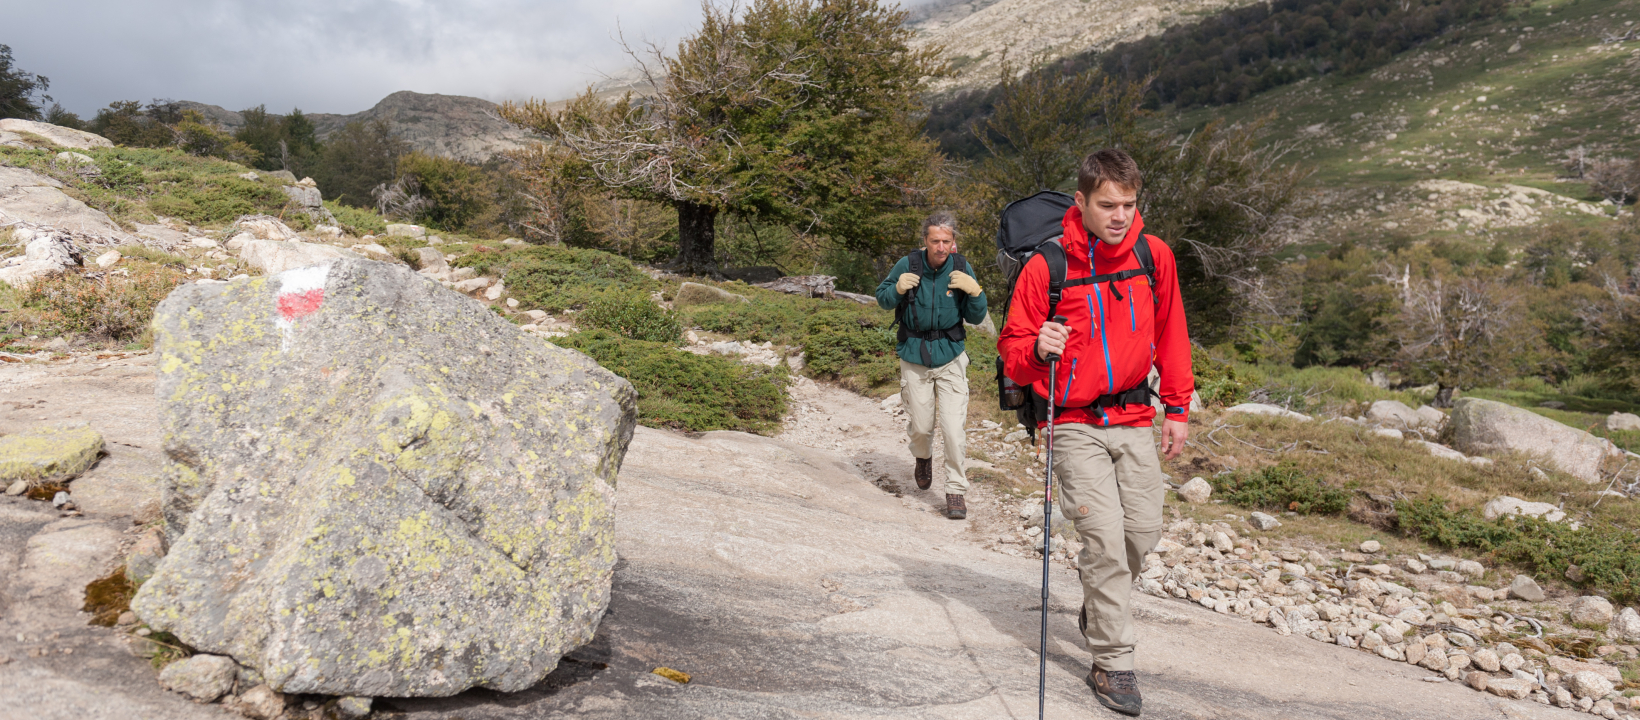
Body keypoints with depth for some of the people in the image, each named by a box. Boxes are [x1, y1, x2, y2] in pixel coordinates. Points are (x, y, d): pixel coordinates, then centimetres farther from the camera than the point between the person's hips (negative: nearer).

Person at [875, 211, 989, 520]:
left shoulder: (961, 268, -7)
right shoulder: (908, 265, -10)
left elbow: (975, 318, 0)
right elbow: (881, 299, 2)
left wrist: (975, 293, -20)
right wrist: (897, 289, -19)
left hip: (950, 358, 0)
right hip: (914, 359, 0)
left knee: (953, 428, -8)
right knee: (920, 426, 11)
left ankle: (956, 490, 7)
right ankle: (923, 458, 46)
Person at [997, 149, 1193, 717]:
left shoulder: (1154, 255, -1)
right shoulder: (1045, 266, -12)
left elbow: (1170, 334, 12)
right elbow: (1012, 354, -6)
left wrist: (1178, 407, 10)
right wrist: (1039, 349, -28)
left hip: (1135, 420, 4)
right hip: (1075, 425, -4)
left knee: (1144, 532, 7)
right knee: (1106, 539, -8)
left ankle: (1099, 601, 38)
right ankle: (1112, 664, 6)